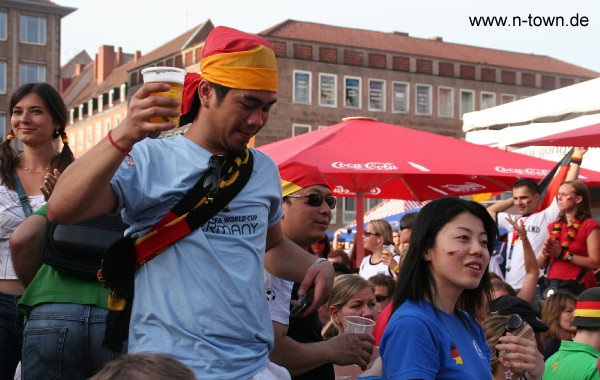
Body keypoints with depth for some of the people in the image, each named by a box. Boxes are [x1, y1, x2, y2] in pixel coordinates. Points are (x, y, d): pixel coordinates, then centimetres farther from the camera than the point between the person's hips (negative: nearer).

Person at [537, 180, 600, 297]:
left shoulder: (589, 226, -4)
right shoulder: (553, 227, 13)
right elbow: (541, 264, 13)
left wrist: (563, 254, -15)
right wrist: (546, 252, -8)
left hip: (576, 287, -5)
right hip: (551, 286, 5)